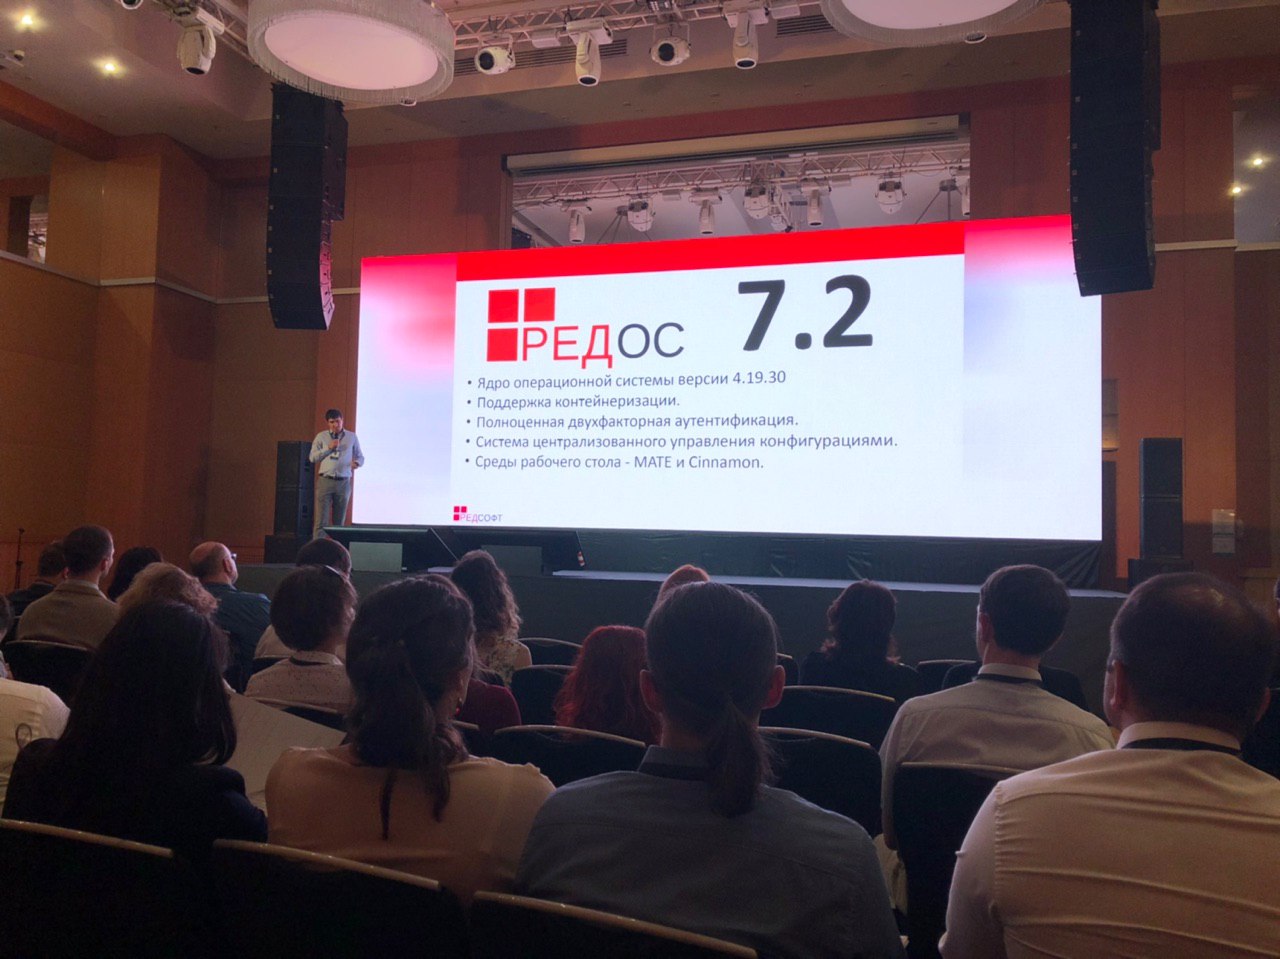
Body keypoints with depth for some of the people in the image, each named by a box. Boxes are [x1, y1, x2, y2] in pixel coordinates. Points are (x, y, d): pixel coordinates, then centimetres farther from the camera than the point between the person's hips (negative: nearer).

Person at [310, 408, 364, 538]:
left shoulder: (351, 437, 10)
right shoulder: (321, 437, 8)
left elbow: (360, 457, 13)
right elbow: (313, 457, 4)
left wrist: (357, 463, -10)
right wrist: (329, 448, -8)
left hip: (343, 482, 1)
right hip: (325, 481, -1)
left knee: (339, 522, 7)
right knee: (321, 521, -6)